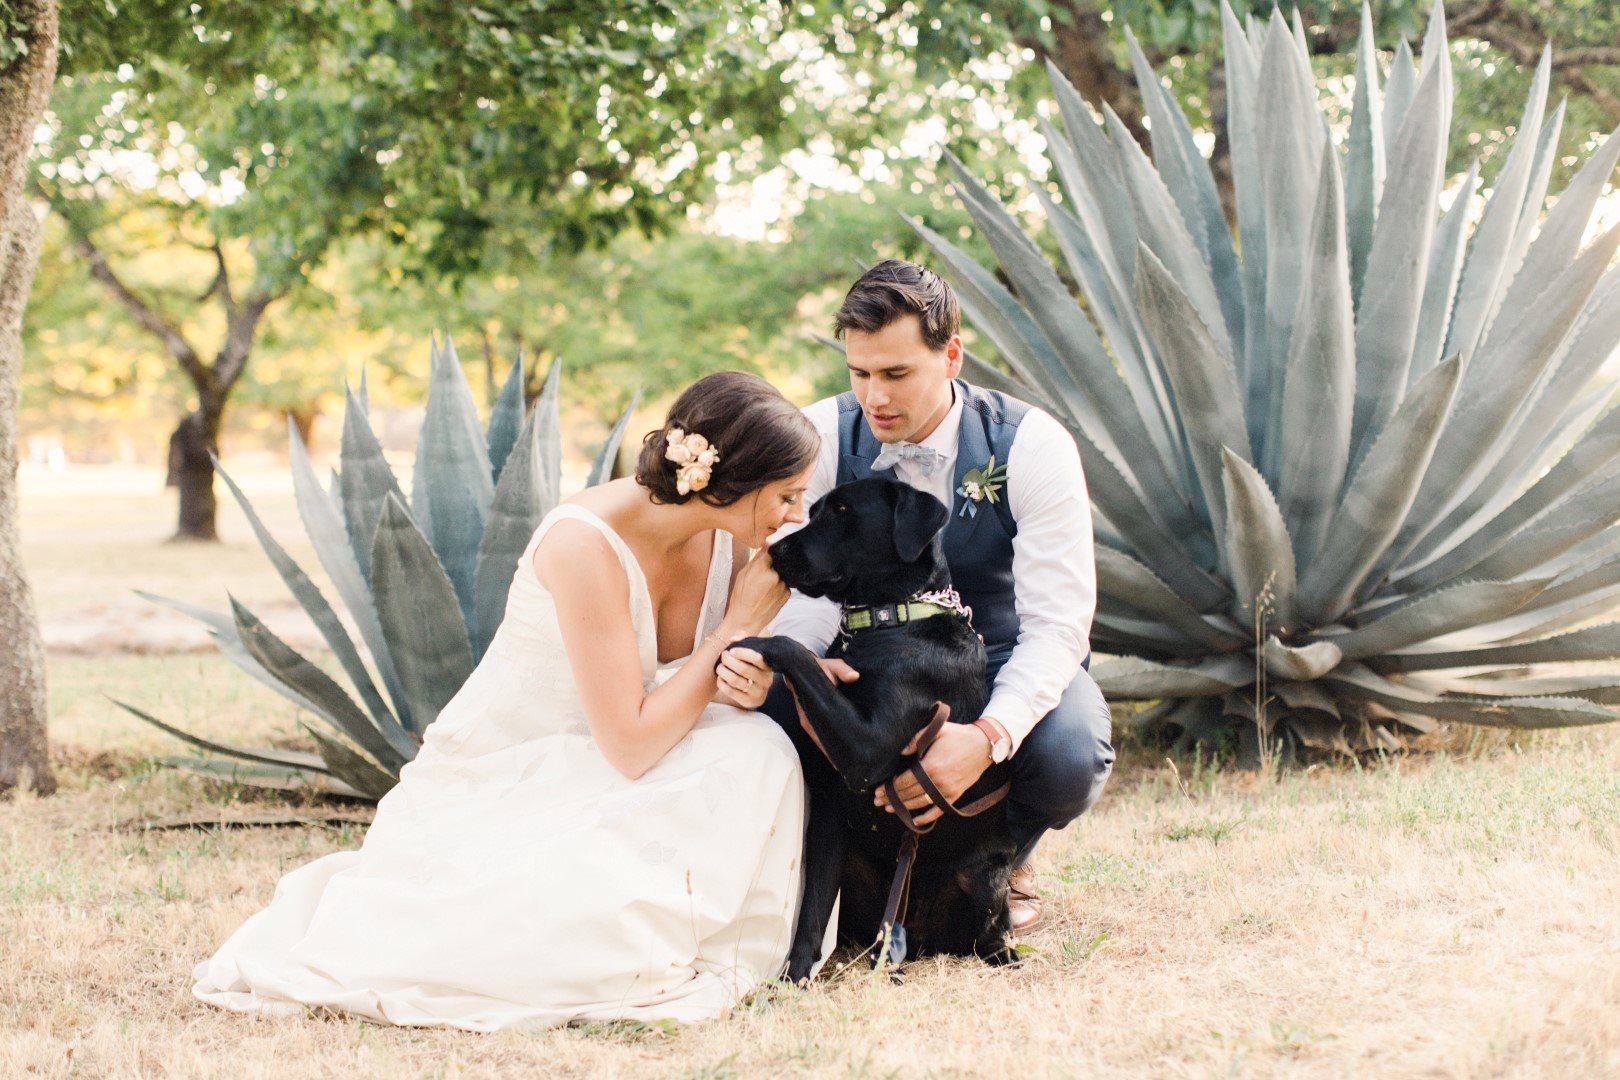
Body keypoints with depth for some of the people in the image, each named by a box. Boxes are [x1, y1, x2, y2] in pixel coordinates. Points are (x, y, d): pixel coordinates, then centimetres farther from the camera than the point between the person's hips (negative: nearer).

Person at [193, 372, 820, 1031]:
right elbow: (630, 747, -28)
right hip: (493, 796, -6)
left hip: (593, 785, 6)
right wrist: (738, 625, -22)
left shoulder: (726, 536, -7)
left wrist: (742, 682, -20)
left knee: (757, 749, -21)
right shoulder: (586, 544, -29)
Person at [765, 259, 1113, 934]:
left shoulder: (1032, 446, -20)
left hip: (1009, 665, -2)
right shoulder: (821, 436, -13)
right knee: (767, 707, -29)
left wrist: (988, 737, -43)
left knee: (1068, 758, -35)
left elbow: (1057, 623, -25)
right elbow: (803, 581, -16)